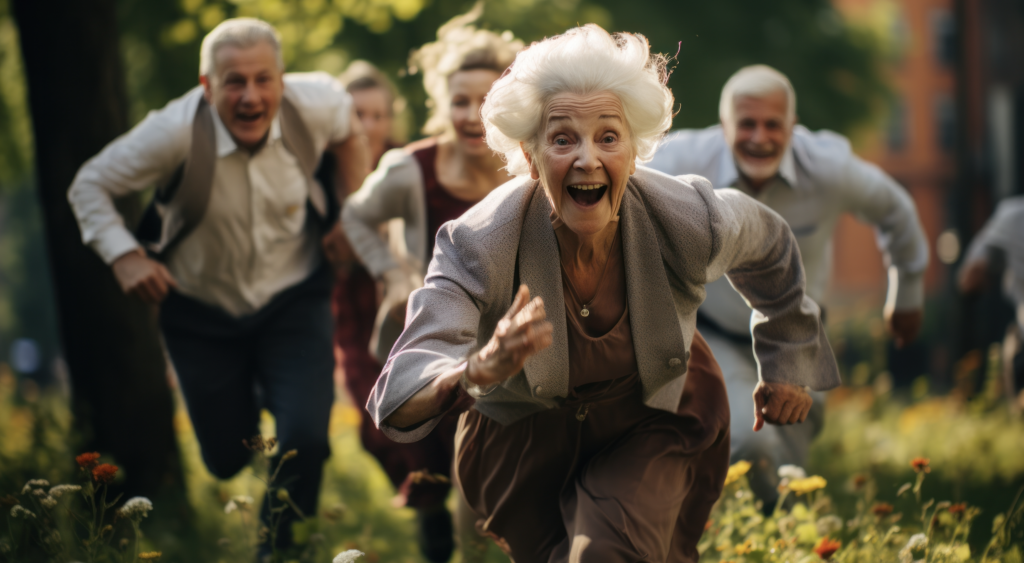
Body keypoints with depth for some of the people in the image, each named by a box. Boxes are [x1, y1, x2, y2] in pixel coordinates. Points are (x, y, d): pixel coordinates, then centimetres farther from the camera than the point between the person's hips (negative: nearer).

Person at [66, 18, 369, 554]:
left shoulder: (312, 104, -21)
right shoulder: (175, 132, -29)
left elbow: (349, 126, 7)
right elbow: (89, 186, -14)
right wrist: (125, 257, -25)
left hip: (292, 302, 1)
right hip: (202, 312, 0)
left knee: (305, 439, -17)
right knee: (227, 459, 12)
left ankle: (279, 551, 15)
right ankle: (248, 395, 51)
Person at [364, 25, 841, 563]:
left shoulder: (689, 223, -28)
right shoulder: (479, 245, -34)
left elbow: (770, 247, -2)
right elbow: (398, 398, -45)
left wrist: (786, 366, 9)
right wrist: (478, 371, -66)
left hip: (653, 423, 0)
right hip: (522, 434, 1)